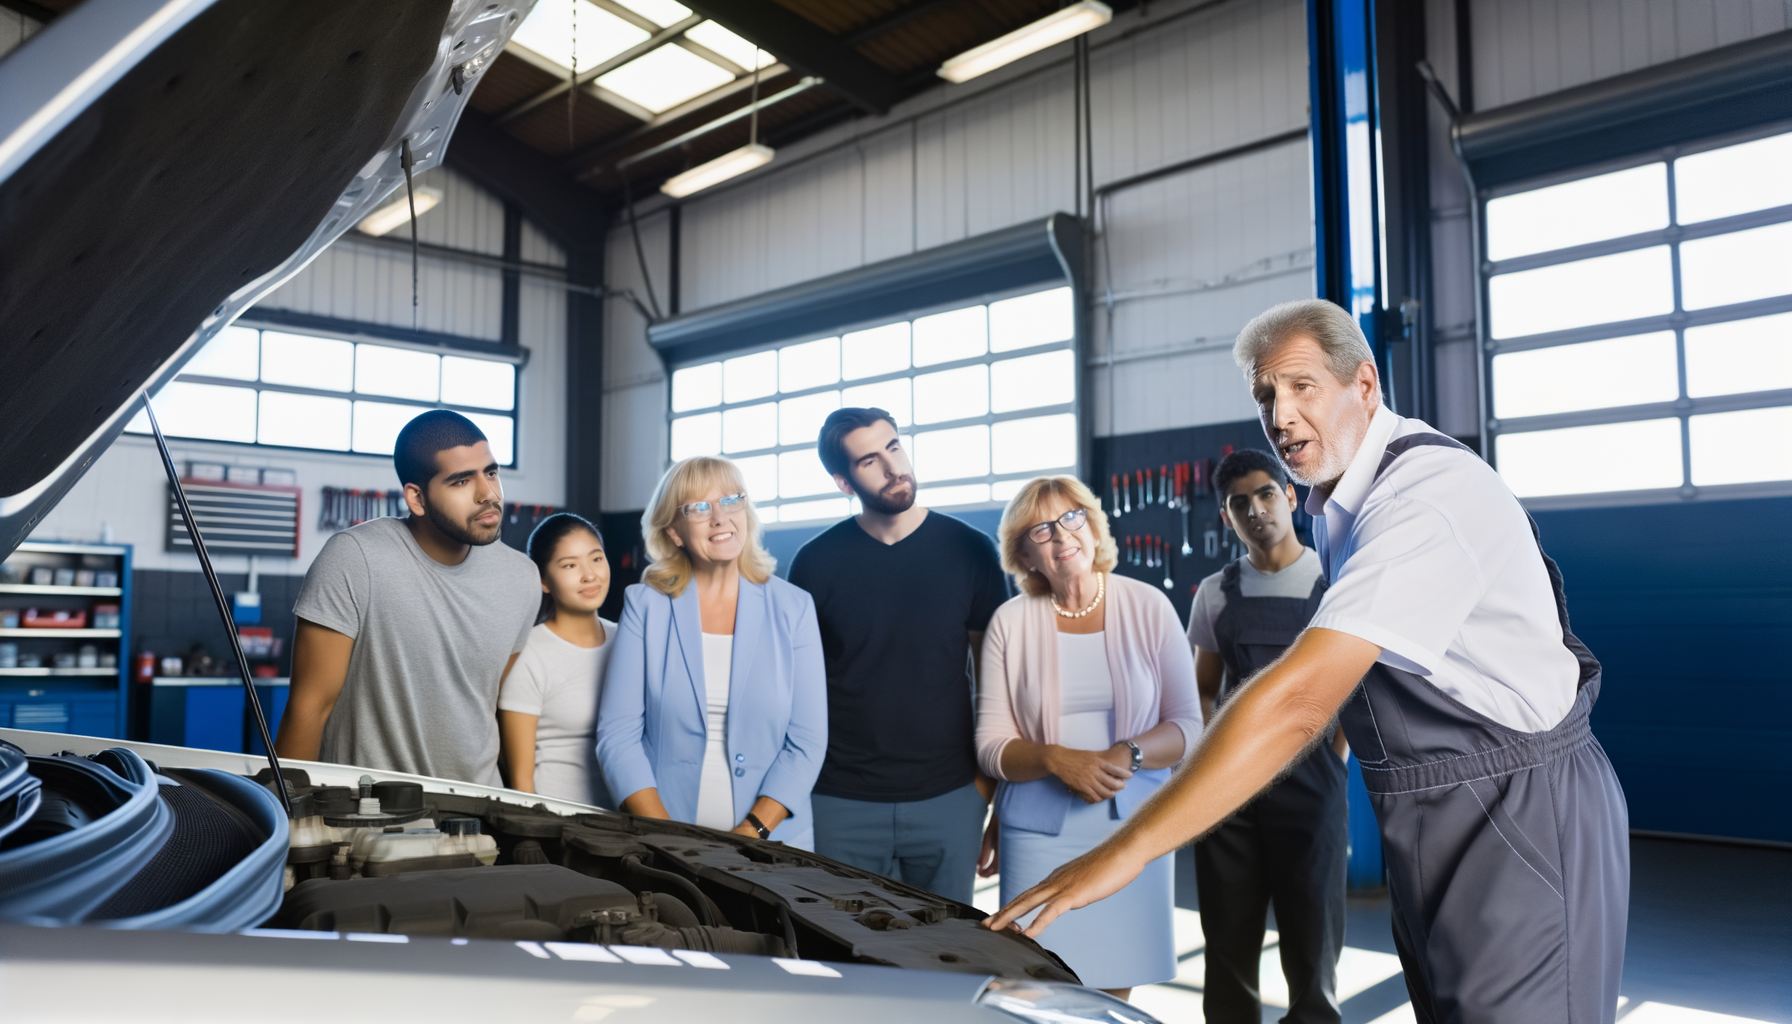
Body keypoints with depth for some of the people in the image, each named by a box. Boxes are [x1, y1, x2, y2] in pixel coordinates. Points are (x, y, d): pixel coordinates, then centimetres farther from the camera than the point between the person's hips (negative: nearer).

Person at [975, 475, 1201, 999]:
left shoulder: (1149, 607, 2)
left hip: (1134, 824, 1)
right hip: (1039, 832, 0)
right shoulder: (1010, 623, 1)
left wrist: (1128, 756, -17)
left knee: (1116, 987, 6)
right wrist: (1057, 759, -18)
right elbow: (991, 745, 1)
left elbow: (1188, 725, 2)